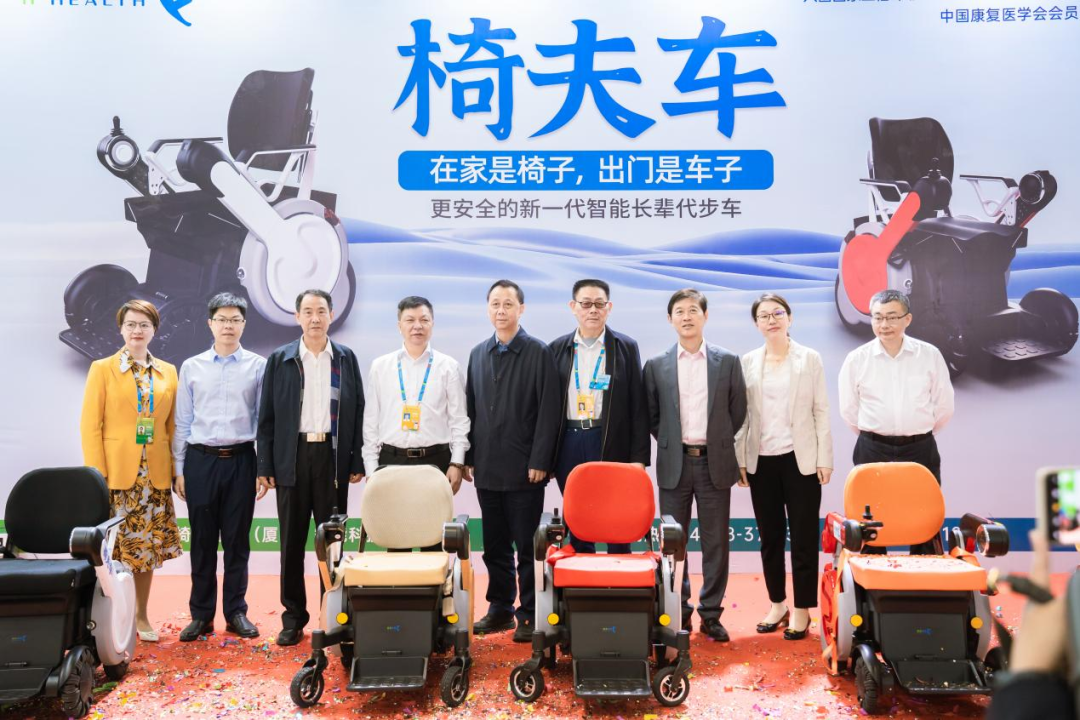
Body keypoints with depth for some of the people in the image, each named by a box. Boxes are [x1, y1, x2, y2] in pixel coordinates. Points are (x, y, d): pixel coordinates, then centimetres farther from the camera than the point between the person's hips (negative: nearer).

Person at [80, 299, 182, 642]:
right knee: (114, 549, 1)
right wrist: (96, 475, -11)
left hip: (154, 475, 3)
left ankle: (141, 615, 21)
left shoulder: (168, 372, 10)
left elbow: (171, 426, 10)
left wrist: (175, 469, 2)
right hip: (116, 473, -3)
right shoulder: (102, 369, 1)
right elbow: (90, 425, -4)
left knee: (147, 546, 9)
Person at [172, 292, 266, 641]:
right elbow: (182, 422, 8)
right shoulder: (191, 367, 6)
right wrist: (179, 469, 4)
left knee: (237, 540, 7)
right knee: (202, 541, 7)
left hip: (240, 459, -1)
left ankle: (236, 612, 19)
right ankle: (201, 615, 18)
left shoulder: (258, 366, 2)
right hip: (200, 459, 1)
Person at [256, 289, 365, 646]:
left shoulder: (346, 358, 6)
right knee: (292, 541, 7)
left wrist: (357, 461, -1)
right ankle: (293, 617, 18)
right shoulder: (279, 360, 4)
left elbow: (358, 412, 5)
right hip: (292, 458, 0)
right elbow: (267, 417, 3)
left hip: (333, 456, 0)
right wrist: (265, 467, -2)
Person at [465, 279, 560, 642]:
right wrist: (468, 457, 8)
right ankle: (500, 609, 25)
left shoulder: (539, 353, -5)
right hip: (487, 469, 5)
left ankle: (530, 614, 13)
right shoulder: (478, 354, 12)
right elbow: (471, 408, 13)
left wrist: (539, 462, -13)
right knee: (495, 545, 13)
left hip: (524, 469, -5)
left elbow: (549, 411, -9)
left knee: (527, 546, 3)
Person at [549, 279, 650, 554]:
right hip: (569, 442, 2)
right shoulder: (557, 348, 7)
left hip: (612, 444, -2)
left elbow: (638, 406, 0)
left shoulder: (626, 348, 2)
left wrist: (639, 456, -5)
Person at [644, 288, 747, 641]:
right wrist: (670, 442, 5)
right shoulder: (656, 366, 3)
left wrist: (718, 442, 6)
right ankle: (678, 613, 18)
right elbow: (651, 415, 10)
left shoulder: (728, 362, 3)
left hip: (715, 463, 0)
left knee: (715, 543, 5)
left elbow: (738, 411, 8)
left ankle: (711, 614, 17)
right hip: (674, 464, 0)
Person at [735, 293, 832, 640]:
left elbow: (821, 411, 1)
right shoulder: (748, 362, 5)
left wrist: (824, 459, -4)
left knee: (803, 537, 3)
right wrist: (740, 459, 2)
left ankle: (802, 609, 14)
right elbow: (742, 413, 6)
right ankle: (777, 604, 23)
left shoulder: (810, 359, 2)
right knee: (769, 536, 10)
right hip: (761, 461, 2)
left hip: (801, 459, -2)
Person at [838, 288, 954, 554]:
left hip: (920, 450, 1)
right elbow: (848, 410, 6)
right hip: (872, 451, 0)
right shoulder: (856, 359, -3)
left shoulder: (930, 355, 0)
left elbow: (944, 406, 8)